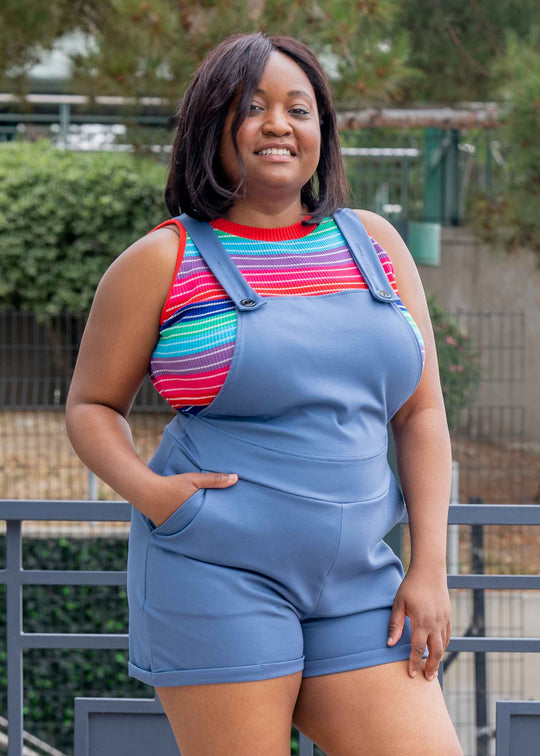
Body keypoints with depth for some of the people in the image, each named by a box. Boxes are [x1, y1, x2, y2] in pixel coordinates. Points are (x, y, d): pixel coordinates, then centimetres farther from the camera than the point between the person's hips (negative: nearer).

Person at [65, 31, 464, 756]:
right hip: (215, 571, -4)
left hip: (354, 585, 4)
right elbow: (91, 406, 8)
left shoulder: (373, 244, 11)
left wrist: (429, 567, 2)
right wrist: (146, 490, -12)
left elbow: (422, 411, 11)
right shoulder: (163, 262, 1)